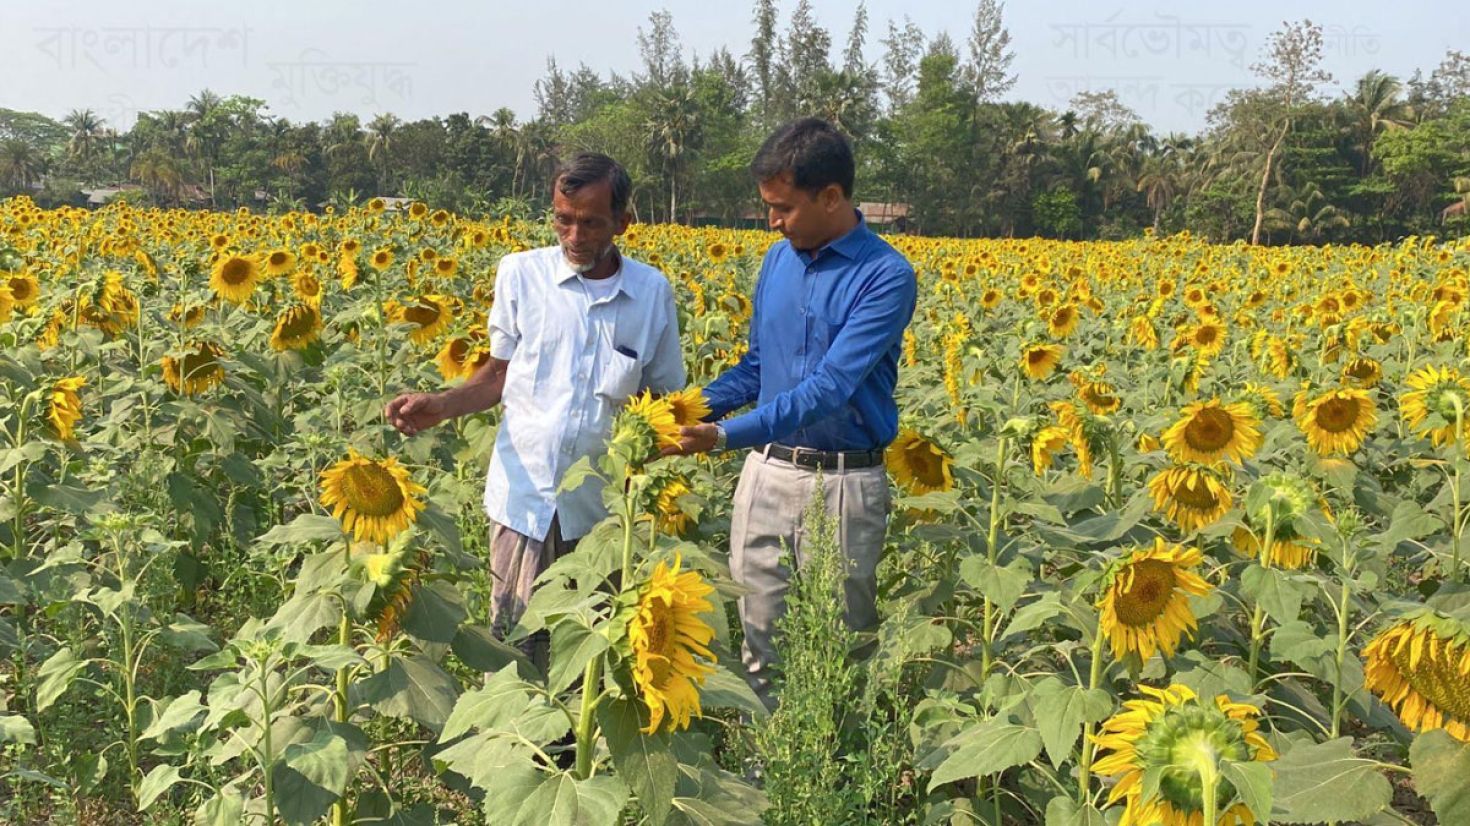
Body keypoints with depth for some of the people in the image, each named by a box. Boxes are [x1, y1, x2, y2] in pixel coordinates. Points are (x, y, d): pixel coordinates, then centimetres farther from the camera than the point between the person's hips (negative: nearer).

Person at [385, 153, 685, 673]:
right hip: (524, 495, 0)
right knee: (511, 640, 4)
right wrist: (438, 407, -7)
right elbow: (500, 374, 9)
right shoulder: (521, 274, 1)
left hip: (604, 506, 1)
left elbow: (662, 396, 10)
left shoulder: (653, 291, 3)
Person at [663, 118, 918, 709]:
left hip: (844, 486, -5)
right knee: (757, 639, 12)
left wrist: (724, 435, -30)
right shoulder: (778, 261, 7)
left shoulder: (886, 277, -14)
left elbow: (828, 389, -23)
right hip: (767, 472, 6)